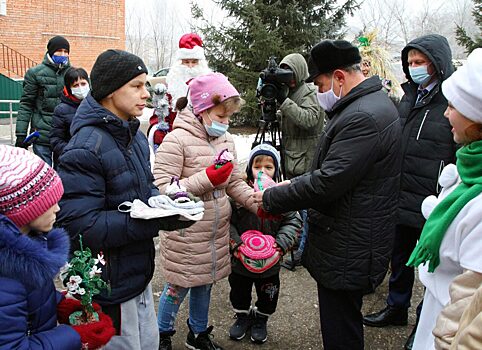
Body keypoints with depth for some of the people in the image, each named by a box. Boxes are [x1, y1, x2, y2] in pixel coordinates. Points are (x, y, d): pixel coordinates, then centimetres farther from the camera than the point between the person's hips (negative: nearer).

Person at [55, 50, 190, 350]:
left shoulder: (135, 136, 5)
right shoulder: (86, 148, -23)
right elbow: (80, 226, -28)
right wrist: (156, 221, -30)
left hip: (139, 270, 8)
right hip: (110, 285, -8)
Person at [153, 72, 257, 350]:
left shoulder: (226, 139, 4)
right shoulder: (177, 140, -17)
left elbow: (236, 184, 8)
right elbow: (162, 189, -23)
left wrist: (261, 205, -6)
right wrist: (207, 178, -27)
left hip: (217, 232, 6)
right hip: (185, 235, -6)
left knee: (205, 283, 21)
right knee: (179, 286, 11)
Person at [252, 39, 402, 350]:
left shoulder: (364, 117, -23)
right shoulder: (368, 106, 12)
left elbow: (327, 183, -26)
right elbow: (331, 171, 19)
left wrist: (271, 198, -14)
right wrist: (293, 185, 9)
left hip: (348, 251, -10)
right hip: (350, 246, 11)